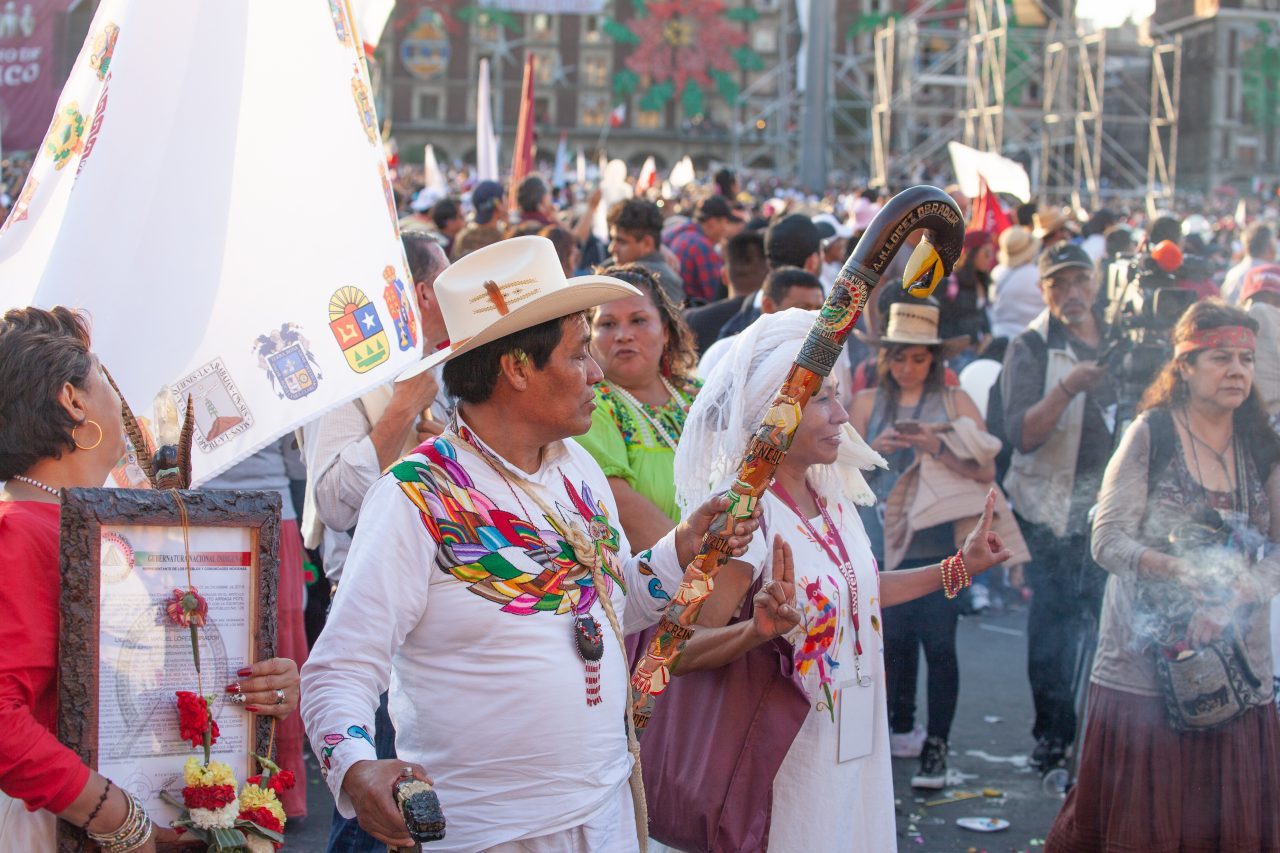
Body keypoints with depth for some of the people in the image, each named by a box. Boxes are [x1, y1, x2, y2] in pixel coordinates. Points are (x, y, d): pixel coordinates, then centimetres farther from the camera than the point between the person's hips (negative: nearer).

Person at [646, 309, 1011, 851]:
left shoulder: (834, 496, 4)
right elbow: (683, 649, -23)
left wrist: (959, 566, 23)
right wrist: (757, 630, -42)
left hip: (853, 750, 8)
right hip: (785, 759, -8)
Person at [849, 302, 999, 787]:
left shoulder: (955, 402, 5)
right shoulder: (867, 403, 10)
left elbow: (986, 470, -3)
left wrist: (937, 448, -16)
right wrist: (878, 447, -11)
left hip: (939, 543, -2)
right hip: (883, 542, 2)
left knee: (938, 642, -6)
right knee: (895, 639, 8)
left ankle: (935, 748, 0)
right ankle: (901, 730, 24)